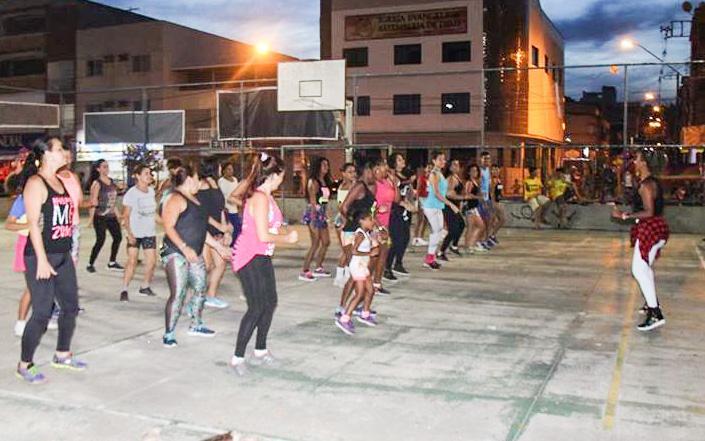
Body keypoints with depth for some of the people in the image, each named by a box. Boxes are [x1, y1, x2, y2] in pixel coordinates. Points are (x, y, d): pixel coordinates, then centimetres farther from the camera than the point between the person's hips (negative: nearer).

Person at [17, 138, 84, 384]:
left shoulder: (59, 181, 12)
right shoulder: (36, 183, -11)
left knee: (71, 306, 14)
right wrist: (42, 260, -20)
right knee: (42, 313, -4)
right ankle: (24, 366, 11)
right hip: (41, 256, -8)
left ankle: (62, 355, 31)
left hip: (62, 255, 8)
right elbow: (33, 223, -16)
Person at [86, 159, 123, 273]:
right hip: (100, 216, -7)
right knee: (100, 240, -7)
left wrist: (117, 214, 18)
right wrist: (91, 217, -19)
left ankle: (112, 263, 19)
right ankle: (90, 264, 6)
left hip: (111, 216, 7)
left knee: (118, 237, 6)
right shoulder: (97, 183, -9)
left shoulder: (112, 181, 10)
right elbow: (93, 202, -13)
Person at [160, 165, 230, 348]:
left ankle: (196, 325, 31)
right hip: (176, 254, -9)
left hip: (195, 255, 9)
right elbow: (168, 227, -19)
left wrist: (219, 247, 22)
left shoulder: (193, 199, 17)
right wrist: (185, 248, -28)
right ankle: (169, 334, -1)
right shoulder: (176, 199, -11)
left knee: (201, 290, 14)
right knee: (178, 294, -11)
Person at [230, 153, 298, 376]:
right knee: (256, 308, -9)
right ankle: (237, 358, 0)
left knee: (270, 303, 15)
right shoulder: (260, 198, -20)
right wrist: (288, 238, -10)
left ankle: (260, 351, 29)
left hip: (262, 257, 10)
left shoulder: (266, 197, 10)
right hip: (249, 258, -10)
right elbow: (264, 236, -23)